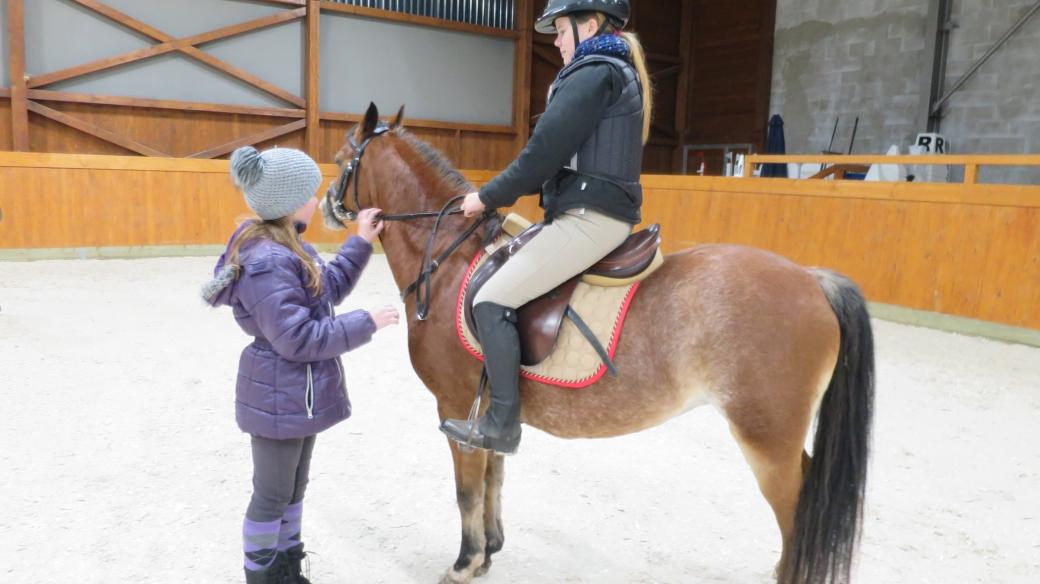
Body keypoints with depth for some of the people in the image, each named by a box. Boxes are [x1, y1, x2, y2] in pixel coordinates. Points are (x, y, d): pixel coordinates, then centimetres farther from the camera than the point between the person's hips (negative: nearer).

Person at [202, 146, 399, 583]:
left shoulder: (286, 247, 6)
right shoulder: (268, 263, -26)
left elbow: (331, 288, 17)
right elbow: (297, 338, -27)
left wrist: (361, 243, 10)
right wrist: (365, 324, -21)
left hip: (300, 392, 10)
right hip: (279, 397, -10)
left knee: (294, 488, 22)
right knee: (272, 495, 7)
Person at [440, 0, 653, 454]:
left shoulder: (593, 72, -11)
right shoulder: (618, 71, 22)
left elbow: (545, 152, -16)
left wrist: (489, 197, -4)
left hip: (590, 217, -11)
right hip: (606, 212, 11)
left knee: (491, 300, -13)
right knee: (503, 263, 23)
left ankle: (502, 424, -6)